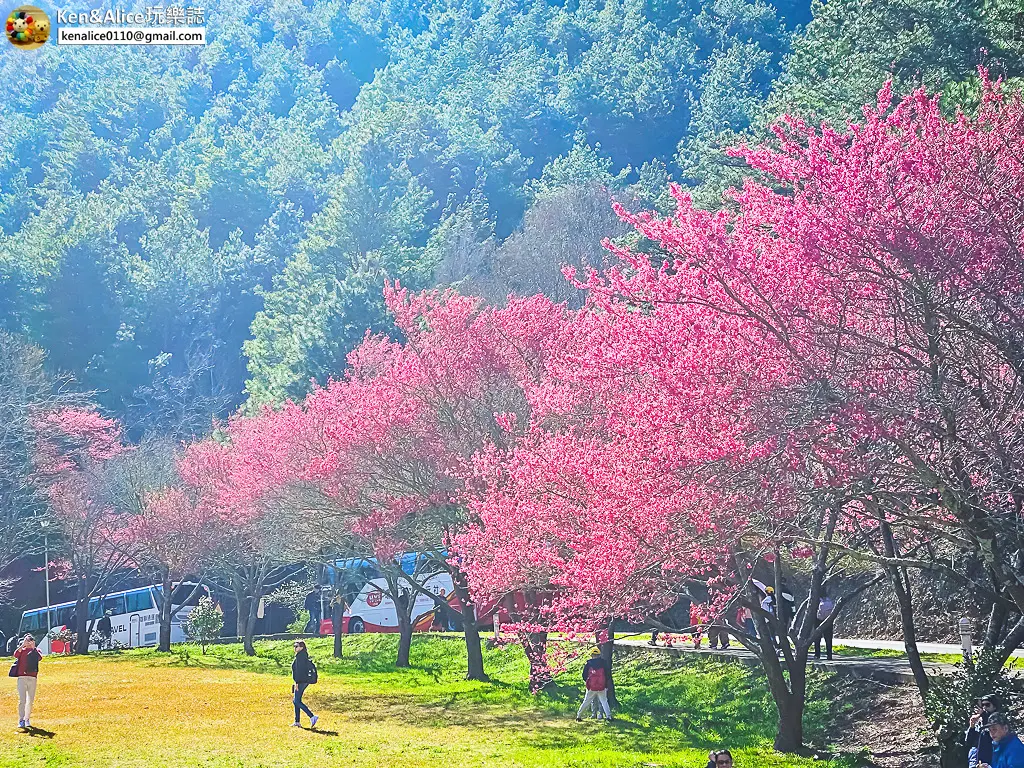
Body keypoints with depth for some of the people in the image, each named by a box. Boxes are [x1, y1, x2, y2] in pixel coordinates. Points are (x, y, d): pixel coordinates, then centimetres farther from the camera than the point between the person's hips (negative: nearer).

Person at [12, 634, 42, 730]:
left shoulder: (36, 651, 11)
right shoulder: (21, 650, 9)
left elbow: (40, 658, -11)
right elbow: (16, 655, -14)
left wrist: (33, 647, -12)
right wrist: (23, 645, -18)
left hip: (32, 678, 2)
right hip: (22, 678, -2)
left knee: (30, 700, 5)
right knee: (22, 700, -10)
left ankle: (27, 719, 17)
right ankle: (21, 720, -10)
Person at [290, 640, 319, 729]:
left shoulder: (300, 656, -16)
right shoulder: (304, 656, 14)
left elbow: (298, 670, -21)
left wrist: (297, 682, -22)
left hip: (301, 681, -10)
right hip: (305, 681, 10)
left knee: (297, 701, -8)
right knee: (296, 701, 14)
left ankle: (312, 717, -16)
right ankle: (297, 722, 16)